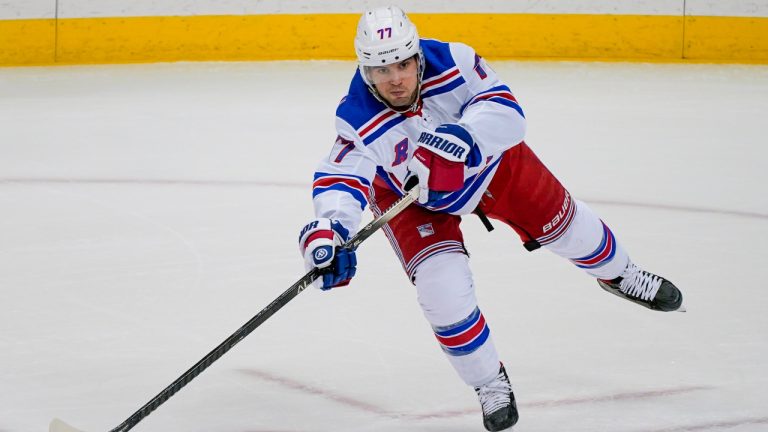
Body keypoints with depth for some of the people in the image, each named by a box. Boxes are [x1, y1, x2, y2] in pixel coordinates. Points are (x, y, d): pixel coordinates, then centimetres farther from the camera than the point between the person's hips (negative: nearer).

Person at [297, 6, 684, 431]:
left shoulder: (451, 62, -34)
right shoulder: (358, 121, -34)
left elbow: (506, 112, -37)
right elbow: (340, 179, -40)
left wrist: (462, 139, -56)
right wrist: (329, 228, -60)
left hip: (490, 161, 2)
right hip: (409, 197, -1)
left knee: (562, 223, 15)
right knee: (443, 286, -17)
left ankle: (617, 273, 50)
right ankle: (489, 382, 8)